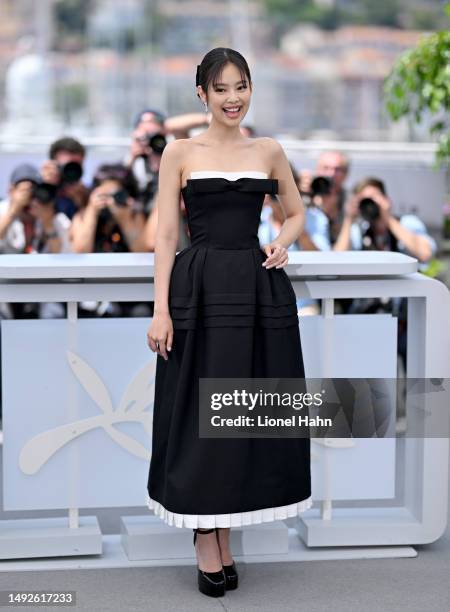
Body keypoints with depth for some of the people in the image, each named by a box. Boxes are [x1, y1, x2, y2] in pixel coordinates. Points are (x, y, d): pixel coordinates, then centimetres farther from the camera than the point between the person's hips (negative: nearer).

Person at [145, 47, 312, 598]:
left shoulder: (269, 151, 10)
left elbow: (297, 211, 22)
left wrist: (282, 241, -1)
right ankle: (207, 545, 11)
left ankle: (223, 534, 20)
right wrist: (161, 310, -10)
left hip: (259, 289, 3)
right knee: (203, 412, -1)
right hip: (201, 289, -3)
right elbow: (165, 234, -2)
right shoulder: (180, 152, 2)